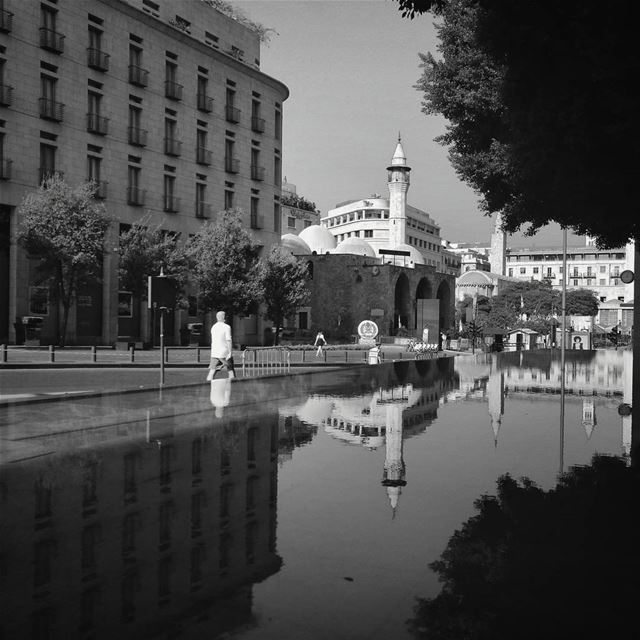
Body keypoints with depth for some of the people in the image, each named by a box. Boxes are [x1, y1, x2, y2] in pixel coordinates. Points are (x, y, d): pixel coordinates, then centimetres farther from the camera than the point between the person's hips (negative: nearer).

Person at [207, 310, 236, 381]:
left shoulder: (213, 327, 11)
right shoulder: (227, 327, -9)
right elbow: (229, 340, -15)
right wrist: (230, 352, -15)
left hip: (214, 353, 5)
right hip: (224, 353, -5)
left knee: (212, 372, 2)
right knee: (231, 370, 8)